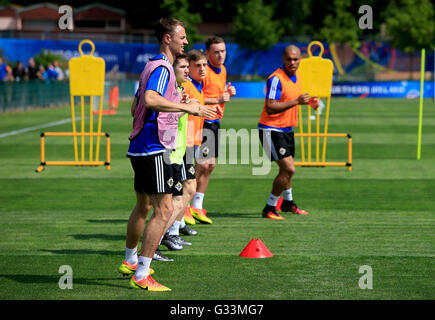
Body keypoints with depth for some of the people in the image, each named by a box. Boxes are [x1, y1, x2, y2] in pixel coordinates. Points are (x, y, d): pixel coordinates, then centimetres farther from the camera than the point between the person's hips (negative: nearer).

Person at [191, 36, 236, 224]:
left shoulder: (222, 70, 13)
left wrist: (228, 93, 5)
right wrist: (217, 100, -22)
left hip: (215, 123, 9)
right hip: (202, 123, -9)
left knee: (210, 165, 10)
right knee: (202, 165, -13)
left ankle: (197, 207, 18)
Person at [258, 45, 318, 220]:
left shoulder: (297, 75, 8)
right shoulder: (276, 78, -20)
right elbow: (270, 107, -28)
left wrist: (306, 101, 10)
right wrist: (296, 101, -30)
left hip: (287, 129, 9)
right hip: (271, 130, -9)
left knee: (287, 169, 21)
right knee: (288, 168, -15)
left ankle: (288, 203, 42)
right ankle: (269, 208, -5)